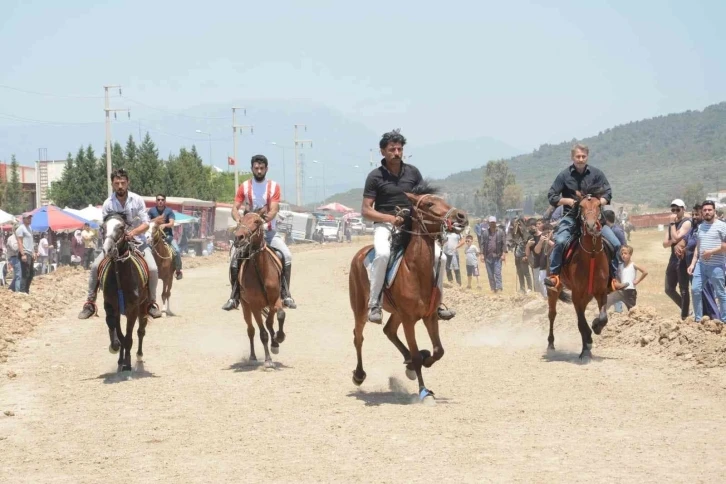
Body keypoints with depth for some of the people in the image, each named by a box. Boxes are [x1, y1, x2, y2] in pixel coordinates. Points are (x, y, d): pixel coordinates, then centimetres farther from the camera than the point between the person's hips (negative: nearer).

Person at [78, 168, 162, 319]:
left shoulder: (137, 200, -9)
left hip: (136, 241, -1)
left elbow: (146, 224, -11)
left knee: (153, 269, -22)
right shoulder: (108, 204, -7)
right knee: (95, 266, -17)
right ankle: (90, 303, -4)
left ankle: (152, 302, -1)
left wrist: (133, 232, -30)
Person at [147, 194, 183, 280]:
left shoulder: (169, 211, -1)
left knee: (176, 251, -19)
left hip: (167, 235, -1)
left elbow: (172, 223, -13)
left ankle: (178, 270, -4)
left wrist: (164, 225, -33)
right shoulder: (152, 211, 2)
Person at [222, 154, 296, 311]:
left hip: (269, 231, 0)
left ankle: (286, 295, -12)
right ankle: (234, 298, -7)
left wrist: (267, 217, -33)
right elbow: (235, 208, -4)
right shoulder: (244, 187, 1)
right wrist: (238, 219, -26)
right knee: (235, 259, -19)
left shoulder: (274, 186, 0)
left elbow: (274, 210, -11)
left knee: (287, 255, -21)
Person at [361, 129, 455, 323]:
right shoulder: (375, 176, -3)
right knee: (383, 254, -36)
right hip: (384, 225, -4)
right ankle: (374, 304, -26)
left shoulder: (413, 172, 7)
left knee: (438, 256, -13)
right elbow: (366, 210, -6)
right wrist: (390, 218, -19)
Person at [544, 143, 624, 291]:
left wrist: (600, 202, -16)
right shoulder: (564, 175, 1)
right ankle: (554, 275, -22)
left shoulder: (596, 173, 4)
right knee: (560, 241, -31)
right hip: (571, 217, -2)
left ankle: (613, 277, 3)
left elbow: (607, 193, 5)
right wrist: (568, 200, -16)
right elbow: (551, 196, 1)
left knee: (615, 244, -11)